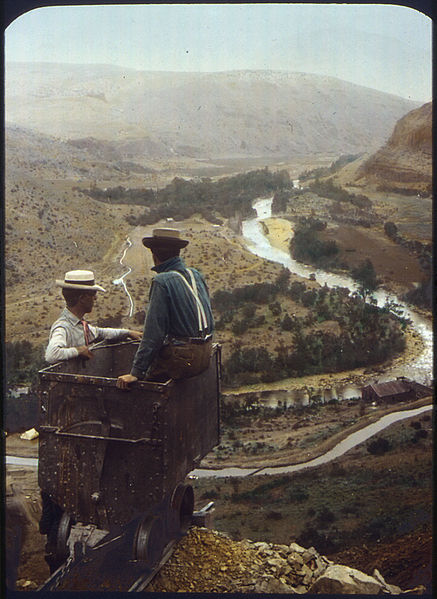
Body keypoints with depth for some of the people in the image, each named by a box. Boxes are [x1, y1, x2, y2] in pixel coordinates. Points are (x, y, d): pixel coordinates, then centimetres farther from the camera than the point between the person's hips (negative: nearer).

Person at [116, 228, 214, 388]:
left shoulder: (162, 282, -14)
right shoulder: (196, 275, 9)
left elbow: (153, 333, -17)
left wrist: (136, 372, -14)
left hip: (182, 357, -8)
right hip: (205, 355, 8)